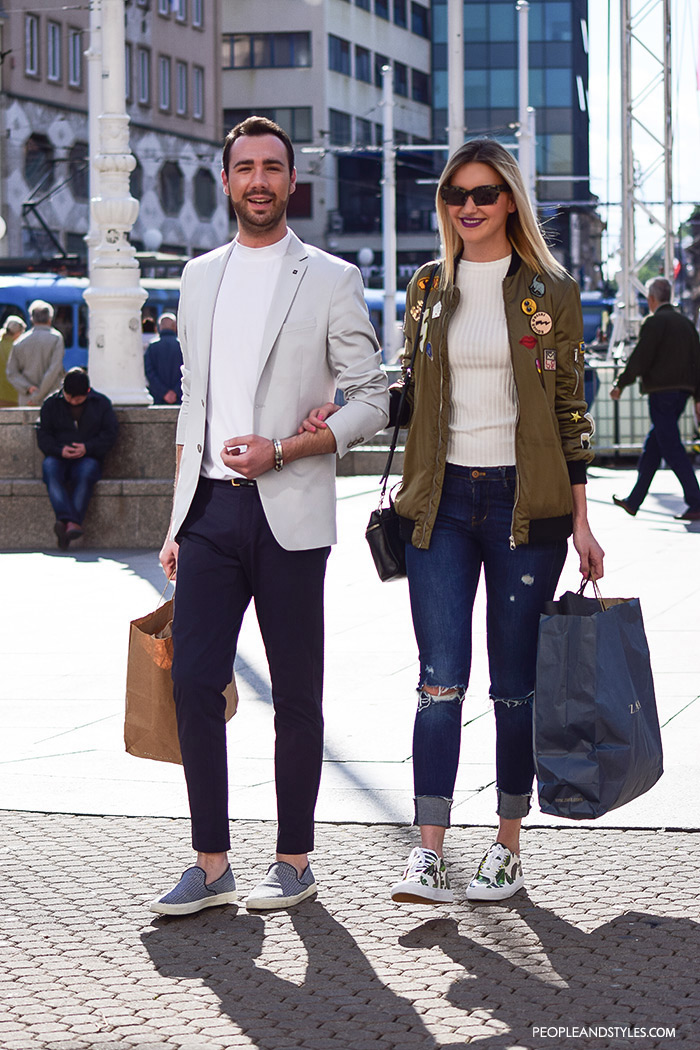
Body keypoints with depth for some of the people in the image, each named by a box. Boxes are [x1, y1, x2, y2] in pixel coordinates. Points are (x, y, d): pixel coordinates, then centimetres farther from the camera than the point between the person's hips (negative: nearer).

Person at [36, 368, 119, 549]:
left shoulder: (101, 403, 9)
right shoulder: (51, 404, 11)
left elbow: (110, 433, 4)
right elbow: (43, 434, 7)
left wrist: (87, 447, -13)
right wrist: (60, 450, -13)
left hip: (88, 457, -1)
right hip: (58, 458, 1)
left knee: (86, 473, -36)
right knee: (50, 469, -34)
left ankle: (72, 523, -45)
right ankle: (69, 519, -50)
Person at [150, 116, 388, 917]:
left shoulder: (331, 280, 2)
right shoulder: (200, 277, 15)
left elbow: (372, 401, 0)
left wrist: (281, 450, -14)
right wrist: (179, 521, 13)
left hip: (289, 512, -4)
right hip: (210, 507, 4)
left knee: (296, 694, 3)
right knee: (193, 680, -3)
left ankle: (294, 860, 13)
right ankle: (211, 864, 5)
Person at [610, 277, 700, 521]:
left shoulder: (654, 322, -10)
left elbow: (640, 358, -14)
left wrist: (620, 384, -4)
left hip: (661, 391, -8)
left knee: (671, 447, -8)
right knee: (652, 446, 15)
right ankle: (634, 501, 23)